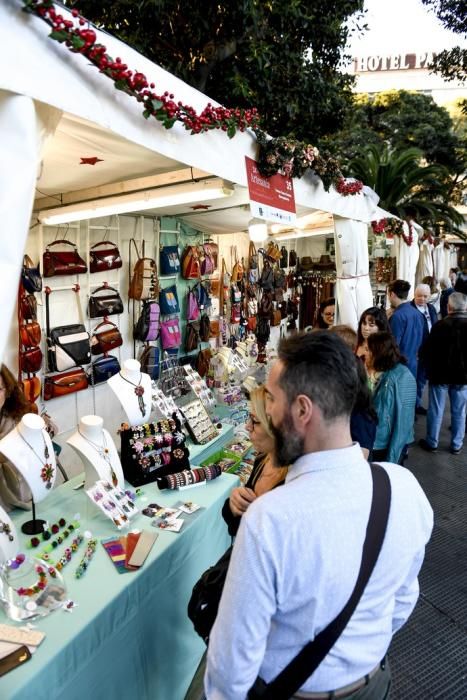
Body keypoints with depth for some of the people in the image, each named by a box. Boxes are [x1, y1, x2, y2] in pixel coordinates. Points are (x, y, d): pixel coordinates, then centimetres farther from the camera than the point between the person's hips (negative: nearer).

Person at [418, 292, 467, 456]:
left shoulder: (440, 325, -17)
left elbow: (426, 350, -11)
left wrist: (430, 369, 7)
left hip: (440, 374, -2)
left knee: (435, 411, 10)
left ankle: (431, 442, 21)